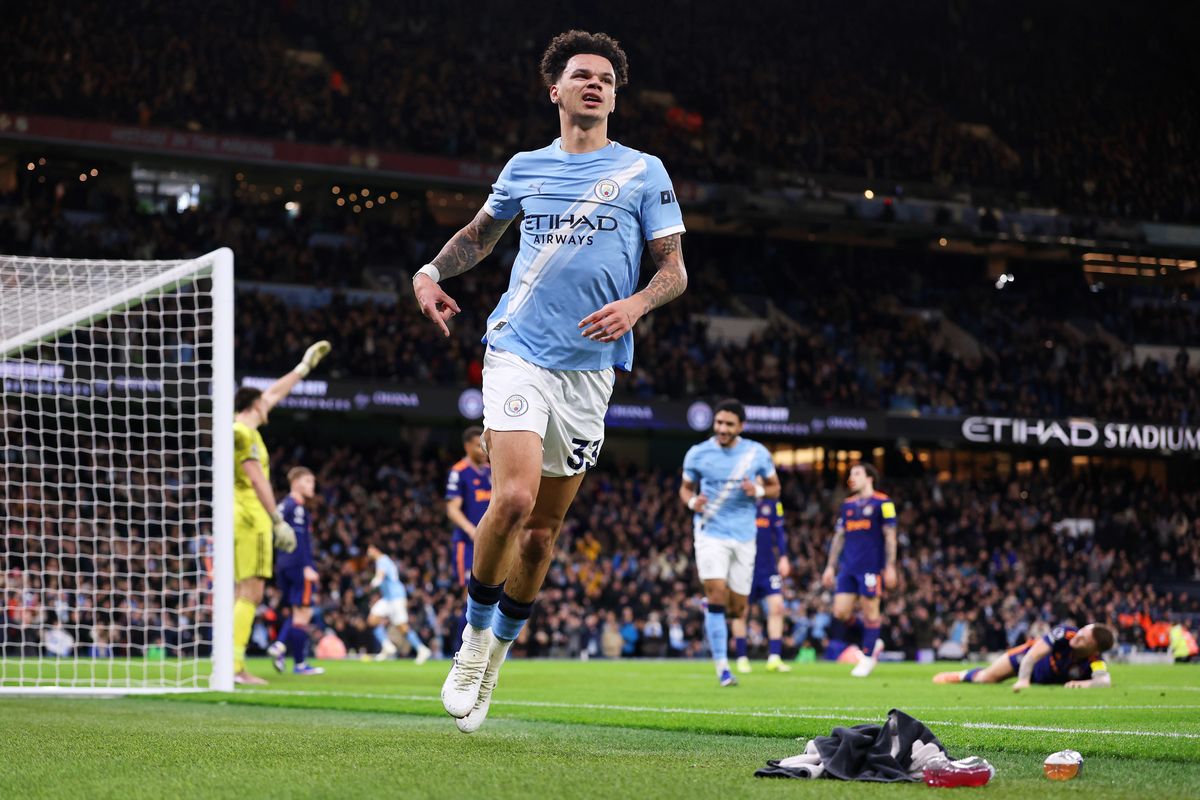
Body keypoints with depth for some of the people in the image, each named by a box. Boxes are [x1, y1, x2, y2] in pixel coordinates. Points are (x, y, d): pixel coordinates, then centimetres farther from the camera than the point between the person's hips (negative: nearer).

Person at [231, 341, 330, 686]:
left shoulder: (240, 428, 17)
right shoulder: (244, 434, -11)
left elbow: (274, 395, 29)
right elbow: (258, 481, -17)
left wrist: (304, 366, 37)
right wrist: (279, 521, -18)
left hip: (237, 517, 10)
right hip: (251, 518, -10)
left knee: (241, 594, 10)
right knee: (250, 592, -12)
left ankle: (231, 665, 7)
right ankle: (234, 665, -18)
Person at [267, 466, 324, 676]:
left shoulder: (283, 506, 18)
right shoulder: (296, 507, -11)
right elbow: (299, 539, -19)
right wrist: (307, 567, -21)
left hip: (284, 565, 9)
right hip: (298, 565, -9)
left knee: (297, 612, 17)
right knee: (302, 613, -4)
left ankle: (280, 645, -2)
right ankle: (300, 664, -3)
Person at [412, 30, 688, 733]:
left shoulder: (643, 172, 7)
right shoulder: (525, 168, 11)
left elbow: (675, 270, 4)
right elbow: (481, 231, 27)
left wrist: (634, 306, -16)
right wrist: (432, 271, 8)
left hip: (590, 367, 1)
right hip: (519, 351, -1)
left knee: (545, 526, 5)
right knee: (514, 498, -20)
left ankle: (498, 653, 24)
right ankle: (476, 634, 1)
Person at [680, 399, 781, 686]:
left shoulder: (758, 453, 0)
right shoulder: (697, 453, -2)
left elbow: (774, 488, 10)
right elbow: (685, 488, 11)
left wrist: (758, 491, -12)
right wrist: (691, 501, -12)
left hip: (744, 536, 2)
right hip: (710, 532, -2)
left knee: (737, 608, 5)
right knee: (717, 594, -18)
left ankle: (712, 624, 42)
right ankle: (722, 666, -14)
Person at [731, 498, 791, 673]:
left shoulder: (772, 504, 5)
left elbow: (779, 532, 11)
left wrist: (783, 557, 4)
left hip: (768, 566, 2)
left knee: (777, 606, -9)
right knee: (741, 611, 2)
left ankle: (774, 658, -5)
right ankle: (741, 658, 15)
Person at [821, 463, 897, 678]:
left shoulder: (882, 503, -1)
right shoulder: (847, 505, 17)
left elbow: (890, 536, -3)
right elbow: (839, 537, 20)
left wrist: (890, 566, -9)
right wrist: (831, 567, 16)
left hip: (871, 567, -6)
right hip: (848, 568, 6)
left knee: (870, 611, -3)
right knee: (840, 611, -2)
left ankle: (868, 657, 6)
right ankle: (873, 643, 15)